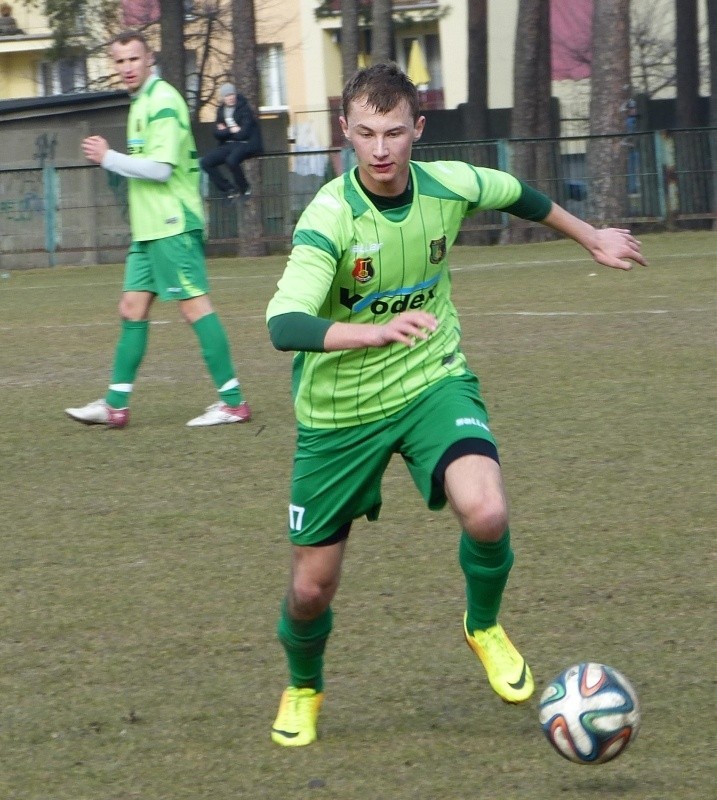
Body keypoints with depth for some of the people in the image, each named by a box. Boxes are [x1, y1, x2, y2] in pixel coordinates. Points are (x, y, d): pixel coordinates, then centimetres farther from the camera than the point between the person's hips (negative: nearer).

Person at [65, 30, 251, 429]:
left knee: (194, 305, -9)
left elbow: (160, 168, -21)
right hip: (150, 229, 10)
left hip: (172, 226, -10)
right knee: (132, 308, 10)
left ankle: (233, 401, -6)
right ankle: (115, 405, 14)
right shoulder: (141, 102, 16)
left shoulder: (162, 102, -14)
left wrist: (108, 157, -14)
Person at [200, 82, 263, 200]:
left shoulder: (244, 109, -7)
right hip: (229, 145, 7)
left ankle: (245, 189, -14)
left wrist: (225, 131, -4)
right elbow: (217, 134, 5)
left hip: (247, 144, -7)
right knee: (206, 162, -11)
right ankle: (229, 190, -6)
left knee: (231, 160, -37)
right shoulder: (221, 111, 10)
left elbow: (243, 134, -15)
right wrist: (231, 130, -10)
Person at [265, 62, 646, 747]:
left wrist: (591, 237, 28)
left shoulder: (450, 185, -11)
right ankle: (303, 689, 39)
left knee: (485, 513, -27)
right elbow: (284, 325, -38)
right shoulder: (330, 217, -25)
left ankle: (484, 626, 6)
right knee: (311, 588, 4)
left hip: (432, 382, 2)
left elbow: (517, 195, 14)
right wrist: (376, 332, -53)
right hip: (339, 408, -2)